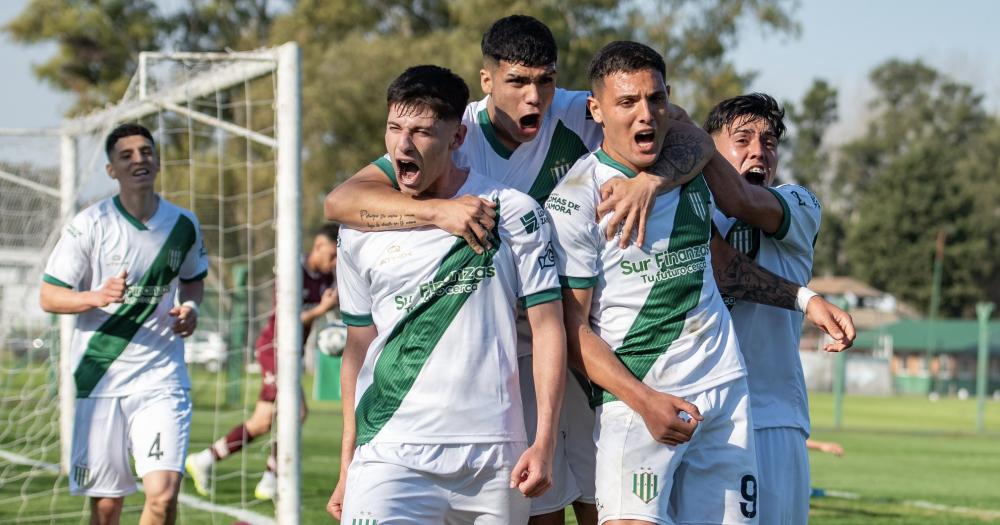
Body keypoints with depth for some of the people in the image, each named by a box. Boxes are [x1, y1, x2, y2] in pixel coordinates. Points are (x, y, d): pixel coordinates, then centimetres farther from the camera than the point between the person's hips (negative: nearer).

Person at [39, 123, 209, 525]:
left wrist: (191, 307, 2)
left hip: (162, 377, 1)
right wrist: (98, 297, -21)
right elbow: (49, 297, -3)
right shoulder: (89, 225, -4)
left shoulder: (183, 225, 5)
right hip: (100, 380, -1)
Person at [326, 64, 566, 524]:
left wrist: (543, 443, -7)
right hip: (388, 454, 1)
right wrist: (346, 467, 11)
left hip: (493, 459, 0)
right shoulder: (360, 233, 8)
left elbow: (547, 329, 2)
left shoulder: (513, 213, 1)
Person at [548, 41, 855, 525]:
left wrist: (804, 298, 25)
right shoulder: (576, 201, -9)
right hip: (636, 396, -6)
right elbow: (573, 328, -9)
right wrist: (644, 400, -19)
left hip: (725, 390, 6)